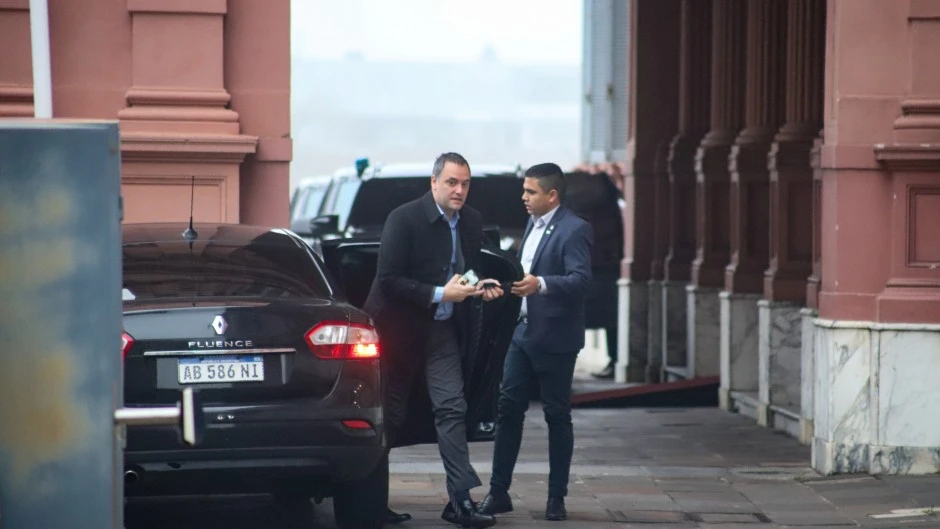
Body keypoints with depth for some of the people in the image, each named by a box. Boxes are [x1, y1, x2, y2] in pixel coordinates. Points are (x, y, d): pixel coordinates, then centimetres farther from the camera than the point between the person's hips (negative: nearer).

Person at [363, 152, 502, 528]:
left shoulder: (472, 221, 3)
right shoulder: (404, 219, -16)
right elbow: (388, 279, -19)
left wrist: (481, 287, -5)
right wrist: (439, 294, -24)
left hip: (443, 330, 5)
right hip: (401, 326, -5)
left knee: (452, 409, -5)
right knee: (391, 412, 5)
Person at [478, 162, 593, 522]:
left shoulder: (574, 230, -14)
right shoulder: (534, 225, 12)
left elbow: (581, 279, -26)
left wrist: (540, 284, -39)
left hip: (555, 339, -8)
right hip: (524, 331, 8)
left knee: (557, 415, 2)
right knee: (508, 408, 4)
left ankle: (557, 497, 10)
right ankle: (499, 492, 7)